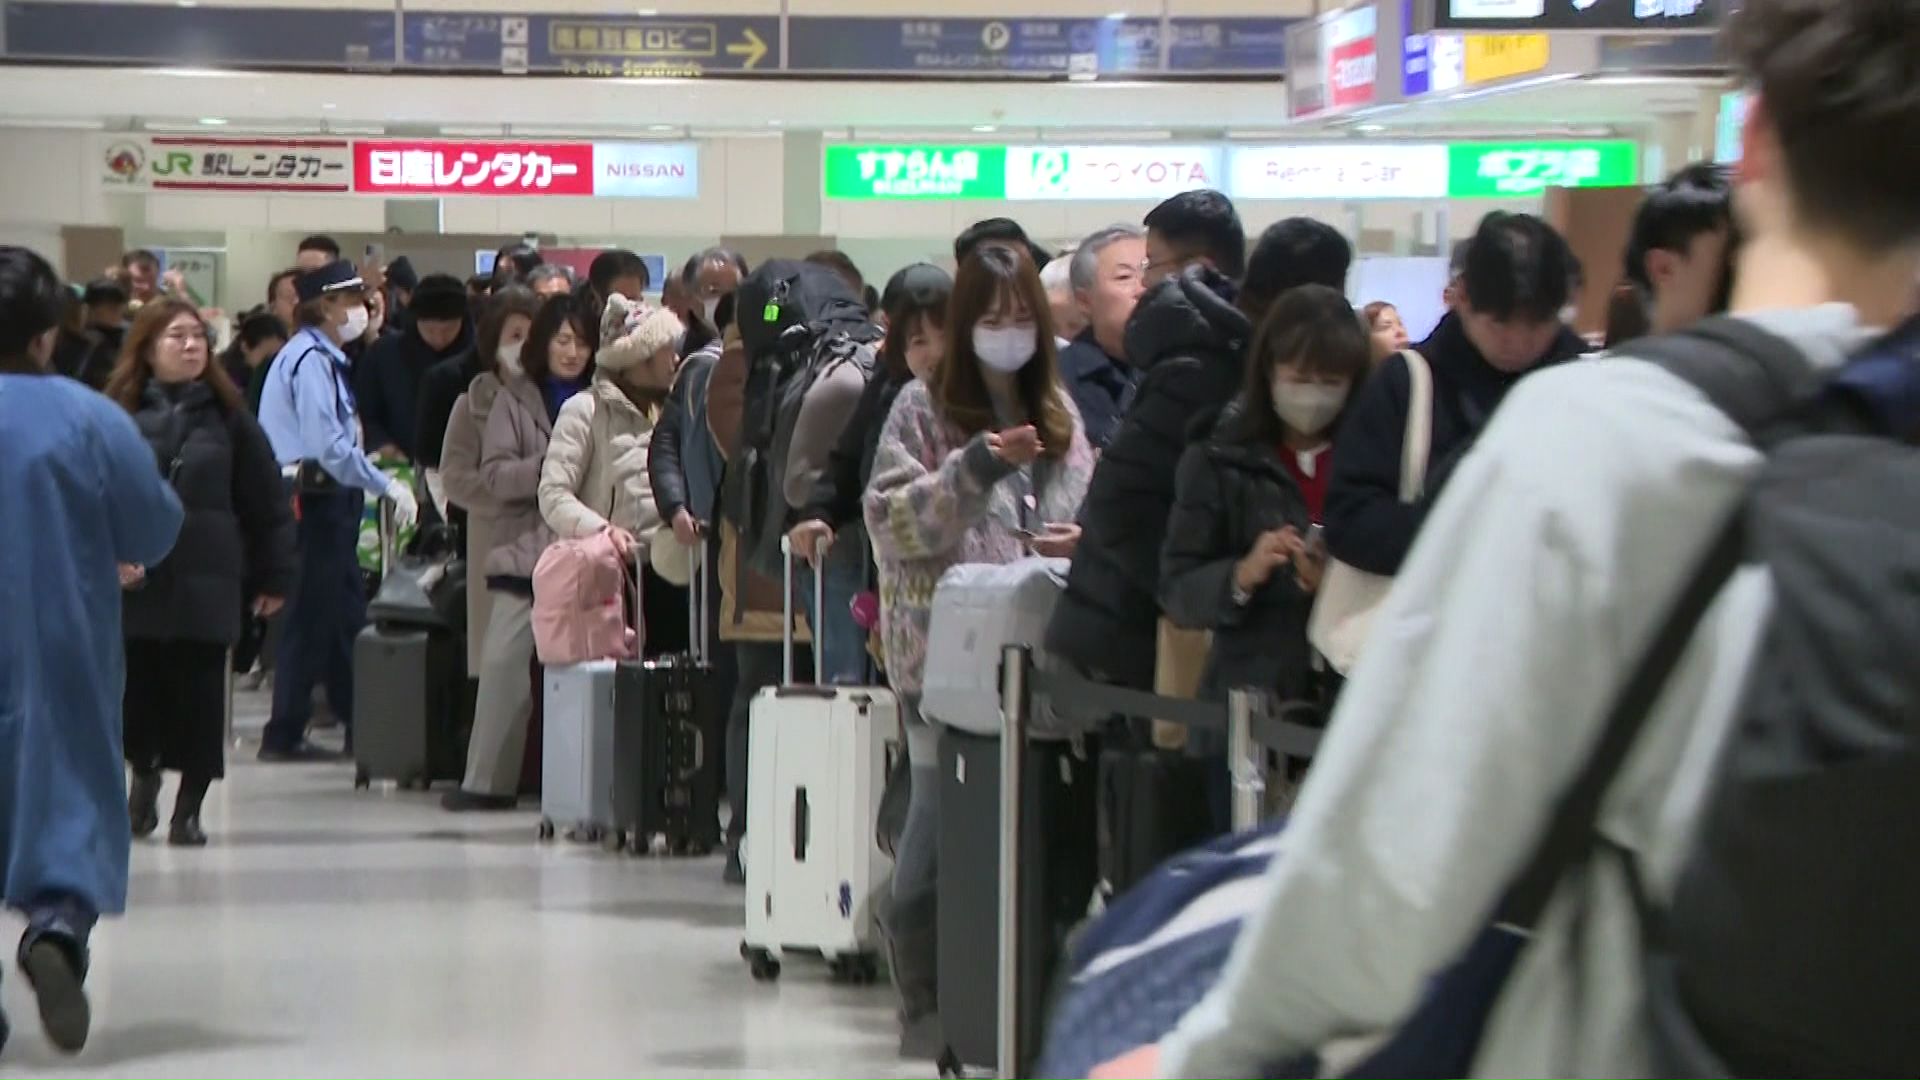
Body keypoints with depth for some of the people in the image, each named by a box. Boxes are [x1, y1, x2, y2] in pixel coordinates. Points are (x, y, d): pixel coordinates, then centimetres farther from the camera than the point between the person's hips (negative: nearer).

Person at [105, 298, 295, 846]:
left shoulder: (227, 416, 4)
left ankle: (189, 807, 13)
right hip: (135, 582, 0)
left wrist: (274, 575, 4)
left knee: (199, 693, 0)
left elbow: (267, 501, 6)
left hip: (207, 580, 0)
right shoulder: (120, 414, 3)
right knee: (138, 686, 3)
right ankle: (145, 774, 32)